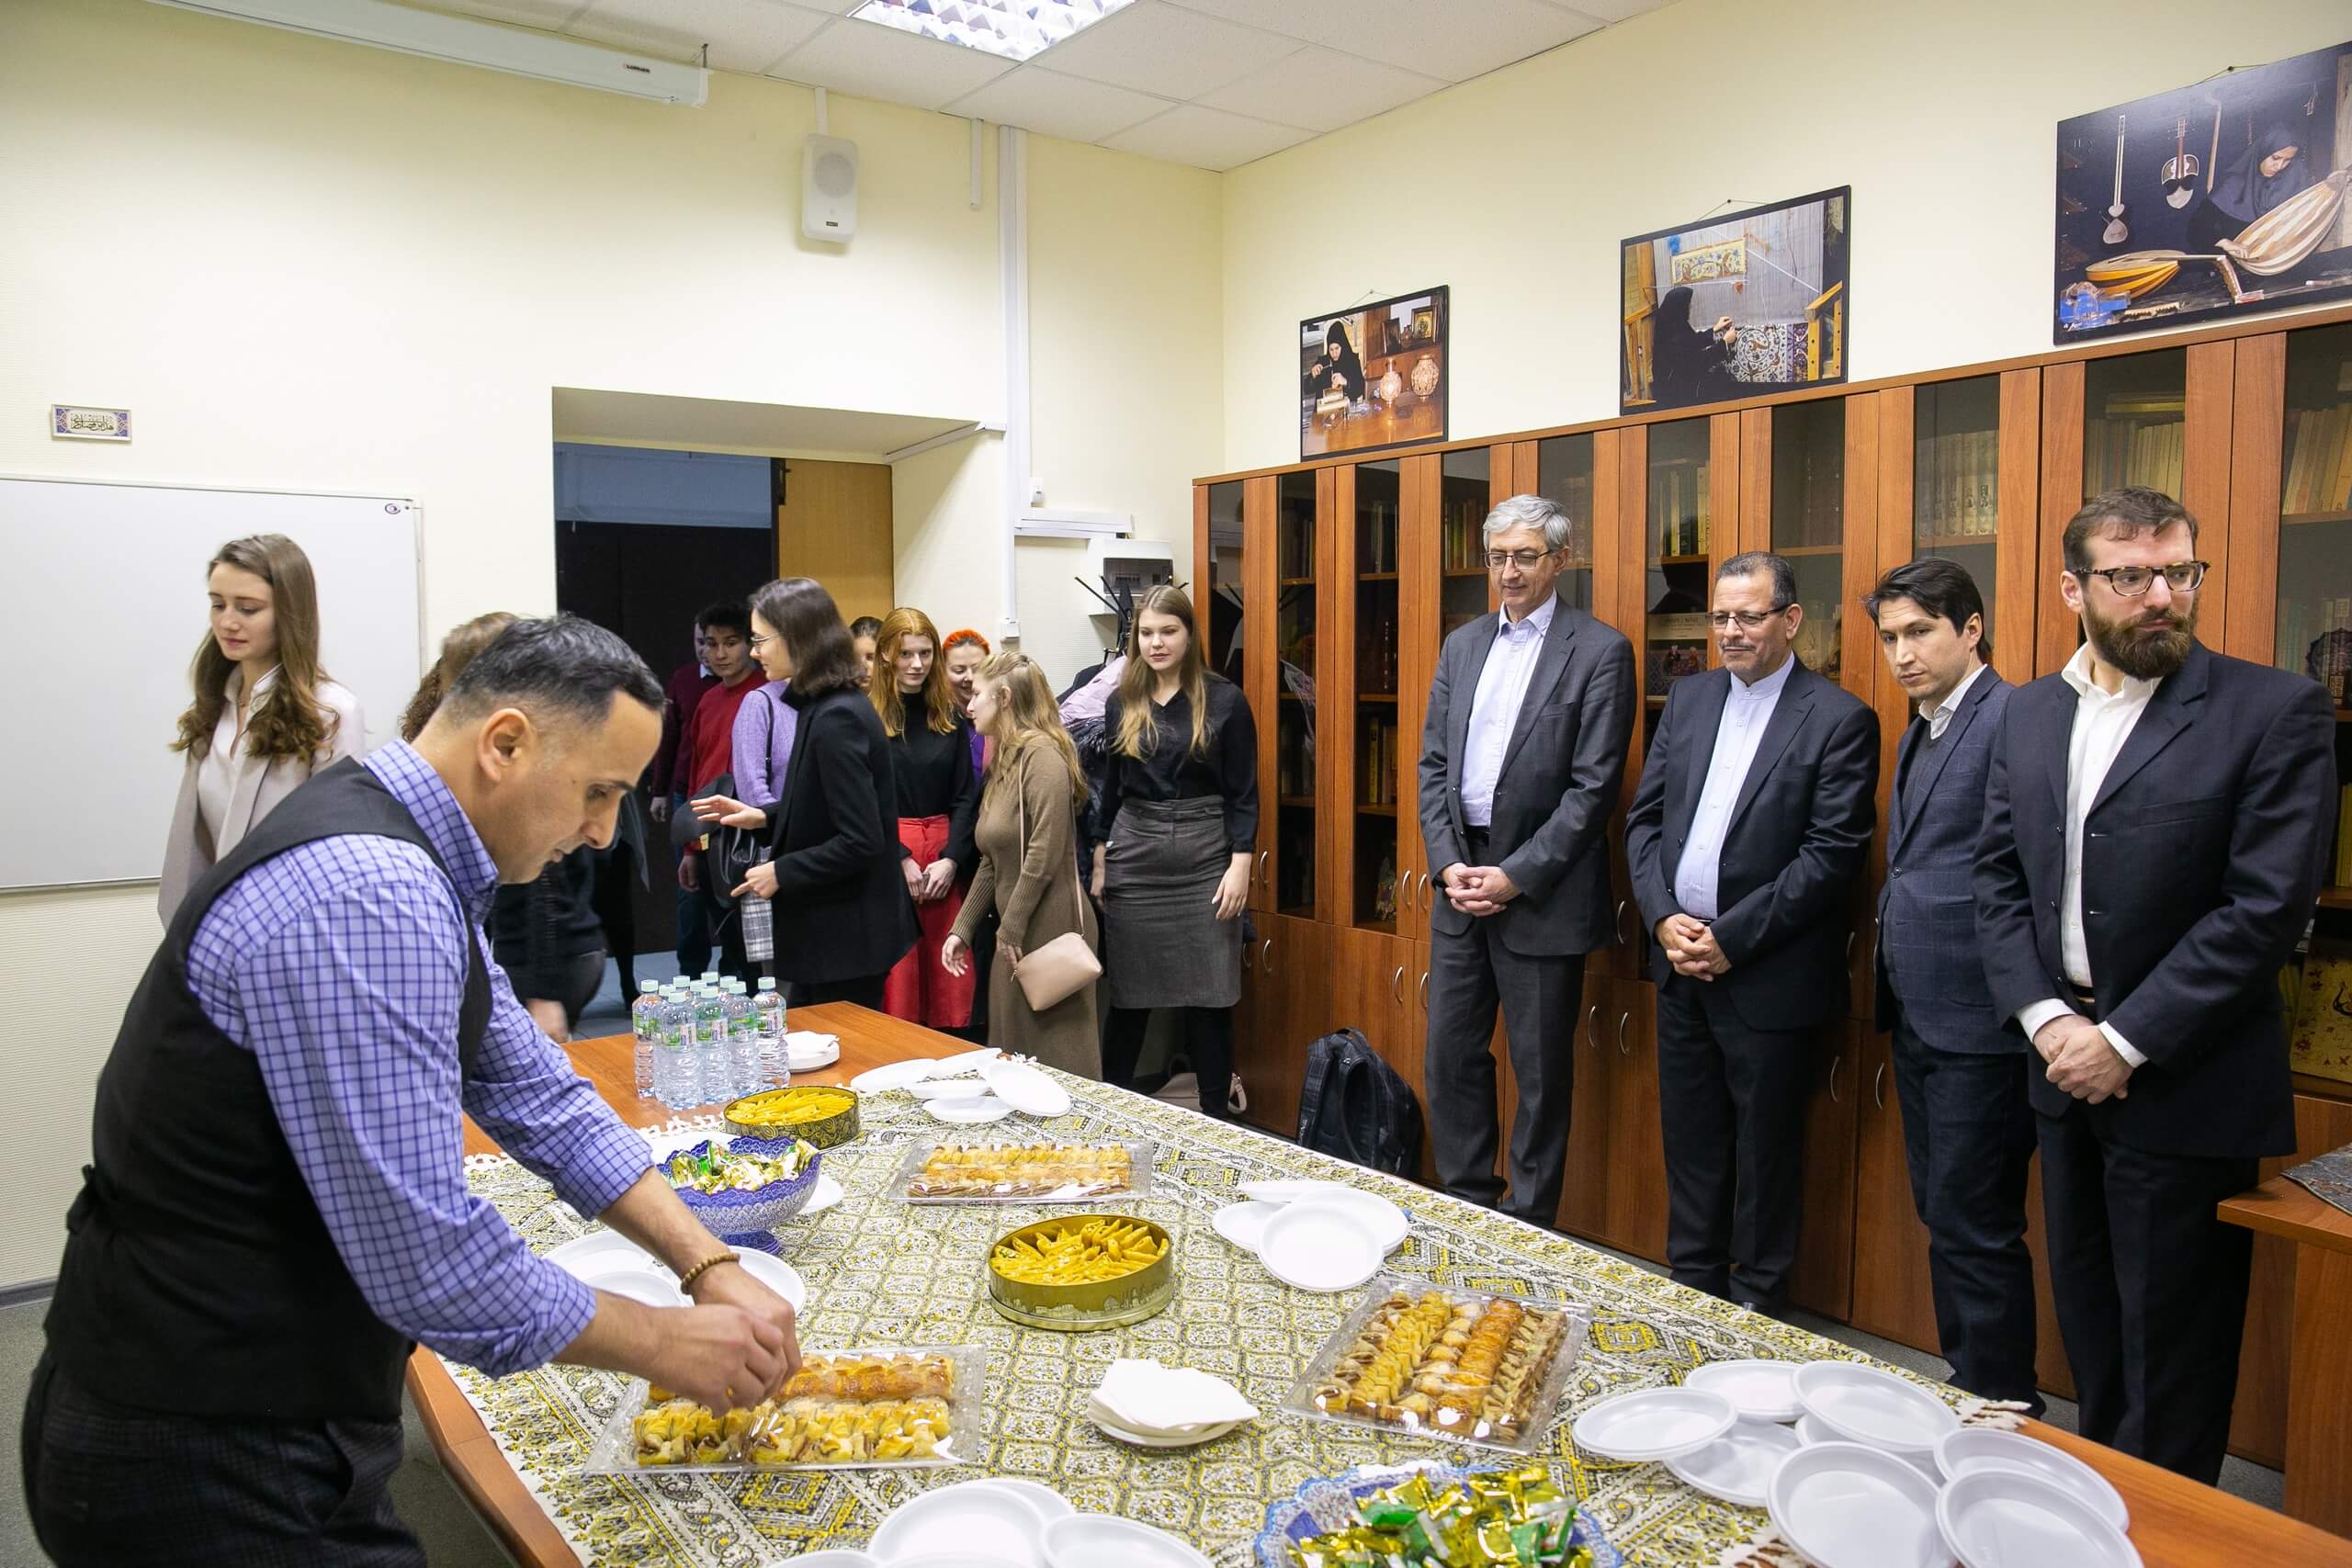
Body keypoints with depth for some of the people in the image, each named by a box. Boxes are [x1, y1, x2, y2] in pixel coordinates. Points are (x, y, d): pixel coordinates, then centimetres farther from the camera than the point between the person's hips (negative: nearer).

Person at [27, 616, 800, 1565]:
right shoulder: (367, 898, -29)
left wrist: (708, 1266, 1)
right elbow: (428, 1263, -29)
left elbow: (535, 1096, 8)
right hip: (215, 1472, -9)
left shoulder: (392, 856, 5)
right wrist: (666, 1345, -14)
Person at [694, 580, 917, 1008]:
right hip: (831, 928, 10)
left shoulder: (835, 719, -21)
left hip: (846, 935, -9)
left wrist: (780, 872, -14)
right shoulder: (823, 707, 9)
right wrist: (763, 818, 8)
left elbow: (860, 841, -24)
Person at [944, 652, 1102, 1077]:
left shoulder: (1043, 754, -13)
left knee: (1057, 1057, -2)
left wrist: (1011, 928, -16)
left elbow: (1046, 853, -21)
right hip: (1016, 933, 9)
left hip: (1051, 929, -9)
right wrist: (962, 929, 14)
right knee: (1014, 1052, 13)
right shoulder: (1005, 761, 16)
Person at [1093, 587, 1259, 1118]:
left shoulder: (1225, 701, -2)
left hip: (1205, 858, -2)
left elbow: (1243, 793, -2)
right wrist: (1100, 864, 11)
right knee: (1128, 993, 7)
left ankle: (1217, 1114, 15)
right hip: (1134, 855, 2)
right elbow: (1111, 787, 13)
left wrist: (1241, 865, -10)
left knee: (1208, 995, 2)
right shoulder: (1121, 702, 7)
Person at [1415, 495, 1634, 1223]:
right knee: (1451, 1056, 12)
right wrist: (1448, 863, -2)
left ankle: (1527, 1226, 21)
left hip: (1542, 891, -5)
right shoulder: (1462, 646, 11)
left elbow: (1593, 786, -12)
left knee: (1541, 1074, 6)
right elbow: (1433, 764, 10)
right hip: (1461, 881, 6)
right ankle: (1466, 1204, 29)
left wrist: (1516, 876, -15)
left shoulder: (1600, 652, -6)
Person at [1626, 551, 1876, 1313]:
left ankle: (1755, 1307, 26)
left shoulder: (1840, 719, -9)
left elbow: (1833, 853, -14)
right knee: (1690, 1143, 16)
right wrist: (1663, 916, -6)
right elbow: (1644, 817, 8)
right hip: (1681, 963, 5)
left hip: (1768, 976, -5)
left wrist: (1730, 938, -16)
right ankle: (1690, 1289, 32)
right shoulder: (1688, 698, 8)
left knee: (1764, 1155, 9)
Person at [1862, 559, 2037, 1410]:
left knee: (1973, 1228, 0)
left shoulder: (2012, 724, -14)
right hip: (1918, 1018, 9)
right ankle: (1966, 1391, 31)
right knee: (1942, 1218, 17)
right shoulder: (1918, 737, 16)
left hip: (1978, 1024, -9)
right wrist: (1891, 982, 16)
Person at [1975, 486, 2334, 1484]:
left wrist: (2125, 1042, -16)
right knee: (2088, 1323, 19)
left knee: (2170, 1346, 7)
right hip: (2065, 1066, 5)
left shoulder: (2276, 711, -10)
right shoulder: (2030, 714, 6)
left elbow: (2268, 906, -16)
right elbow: (1999, 878, 6)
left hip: (2184, 1087, -5)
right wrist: (2043, 1016, -7)